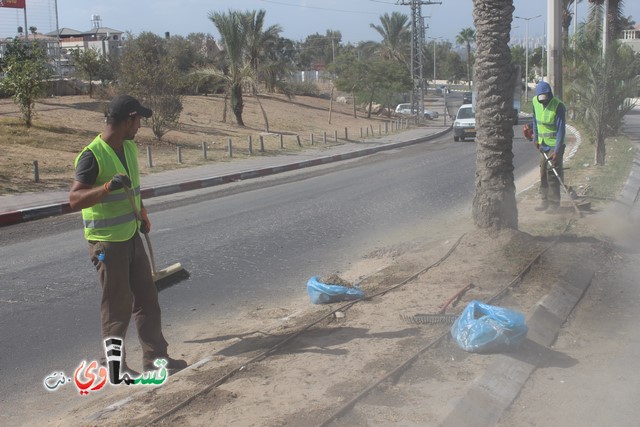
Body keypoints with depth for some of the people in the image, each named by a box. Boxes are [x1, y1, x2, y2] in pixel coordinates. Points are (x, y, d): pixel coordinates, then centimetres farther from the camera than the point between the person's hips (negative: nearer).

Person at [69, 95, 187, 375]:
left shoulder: (129, 148, 7)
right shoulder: (93, 155, -20)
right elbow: (74, 199, -26)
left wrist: (141, 212, 26)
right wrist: (108, 187, -39)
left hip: (131, 237, 8)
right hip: (107, 243, -8)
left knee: (147, 300, 12)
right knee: (117, 307, 1)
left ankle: (155, 357, 22)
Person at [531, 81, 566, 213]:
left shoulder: (558, 106, -20)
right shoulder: (535, 101, -1)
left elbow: (561, 130, -21)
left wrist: (557, 151, -25)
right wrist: (535, 138, 15)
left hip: (555, 144, -6)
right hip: (543, 144, 6)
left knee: (552, 173, -9)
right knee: (543, 173, 10)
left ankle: (554, 203, -4)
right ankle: (545, 201, 19)